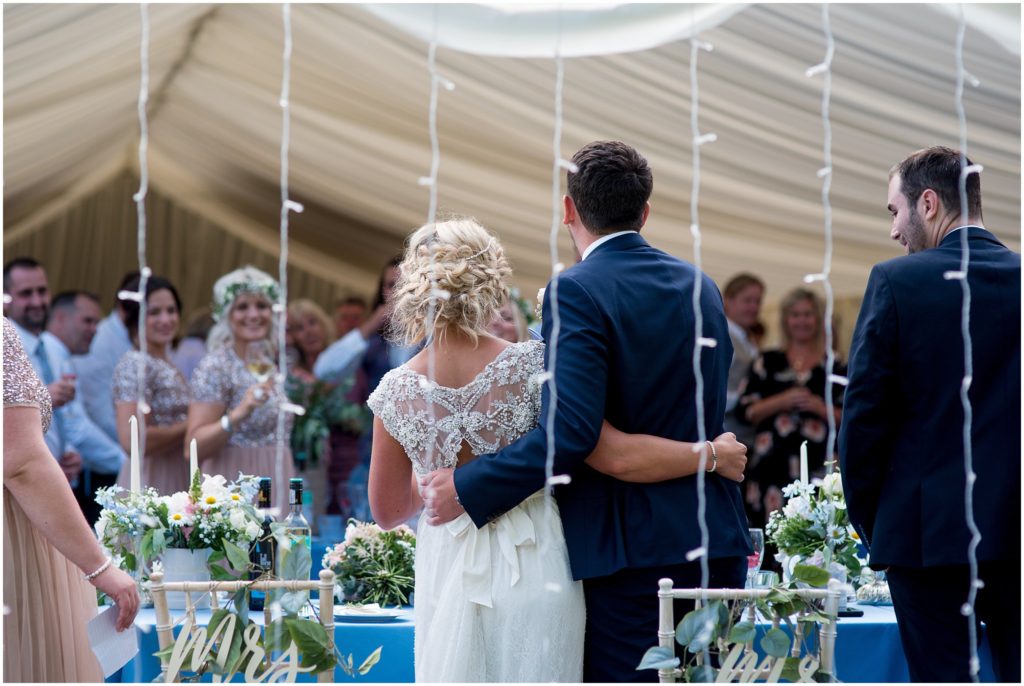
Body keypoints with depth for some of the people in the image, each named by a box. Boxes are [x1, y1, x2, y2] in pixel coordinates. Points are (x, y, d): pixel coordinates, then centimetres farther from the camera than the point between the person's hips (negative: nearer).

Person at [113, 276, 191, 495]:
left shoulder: (169, 367, 16)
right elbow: (132, 440, -18)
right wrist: (191, 427, -10)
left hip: (178, 481, 8)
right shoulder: (134, 365, -9)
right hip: (150, 484, -8)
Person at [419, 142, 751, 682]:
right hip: (717, 546, 7)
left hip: (629, 551, -7)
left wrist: (466, 489, -15)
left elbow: (571, 430, -21)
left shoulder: (577, 292, -12)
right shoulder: (701, 288, 11)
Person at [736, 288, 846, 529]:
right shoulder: (767, 363, 13)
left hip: (817, 470, 0)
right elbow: (745, 412, 5)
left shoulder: (834, 368, 13)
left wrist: (820, 407, -8)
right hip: (772, 468, 0)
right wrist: (782, 401, -7)